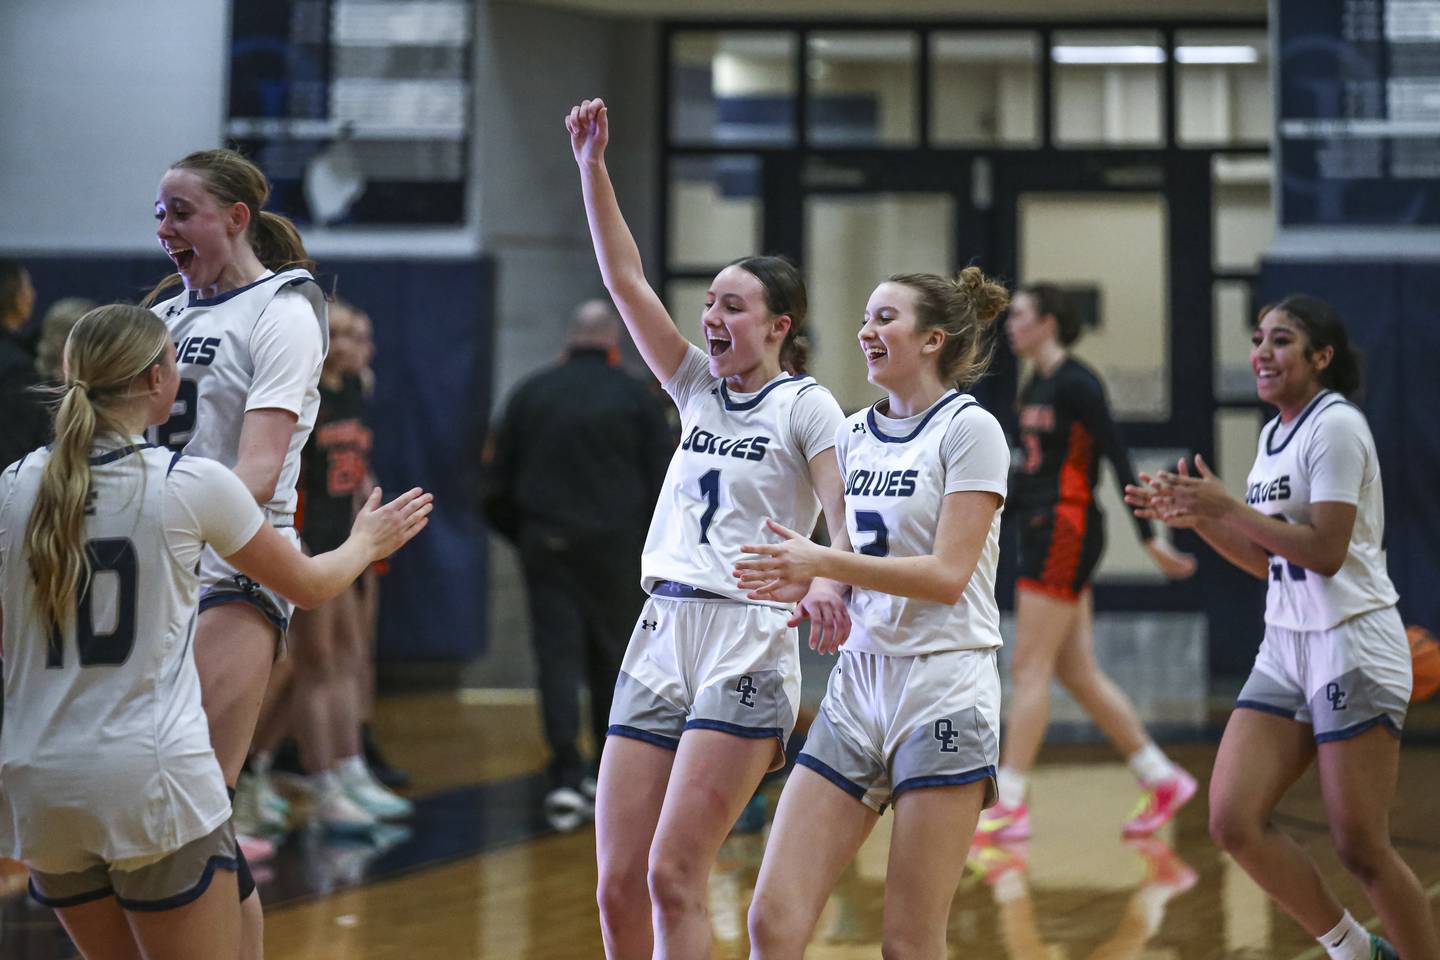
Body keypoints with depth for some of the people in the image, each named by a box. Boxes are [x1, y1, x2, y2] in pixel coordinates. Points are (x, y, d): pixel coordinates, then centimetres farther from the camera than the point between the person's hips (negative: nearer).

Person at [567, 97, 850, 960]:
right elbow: (624, 277, 9)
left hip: (748, 646, -6)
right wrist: (592, 167, 0)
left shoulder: (806, 405, -2)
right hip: (661, 635, 6)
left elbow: (846, 514, -15)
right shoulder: (698, 388, 15)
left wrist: (828, 581, -36)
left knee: (672, 876, -13)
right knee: (617, 887, 2)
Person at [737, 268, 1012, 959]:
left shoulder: (969, 429, -5)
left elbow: (948, 575, -14)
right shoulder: (853, 434, 15)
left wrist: (823, 564, -18)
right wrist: (801, 585, 4)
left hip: (942, 693, -6)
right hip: (857, 685, 6)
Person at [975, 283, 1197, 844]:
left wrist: (1150, 538, -16)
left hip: (1066, 533, -9)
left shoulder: (1075, 384, -12)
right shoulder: (1035, 387, 15)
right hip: (1042, 534, 9)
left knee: (1029, 670, -8)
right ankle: (1162, 780, 17)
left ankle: (1010, 807, -6)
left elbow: (1118, 460, -15)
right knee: (1078, 674, 10)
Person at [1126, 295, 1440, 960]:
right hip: (1285, 649, 8)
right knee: (1234, 821, -4)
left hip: (1353, 649, -8)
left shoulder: (1336, 425, -11)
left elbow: (1325, 551, -19)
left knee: (1360, 848, -6)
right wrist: (1195, 516, 7)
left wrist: (1227, 507, -15)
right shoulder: (1274, 436, 15)